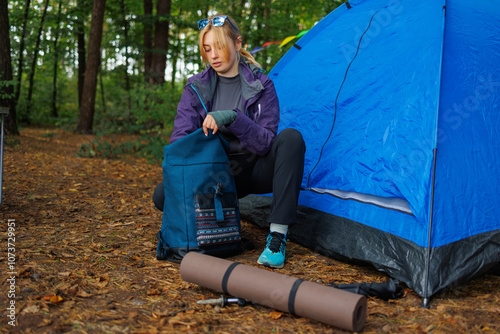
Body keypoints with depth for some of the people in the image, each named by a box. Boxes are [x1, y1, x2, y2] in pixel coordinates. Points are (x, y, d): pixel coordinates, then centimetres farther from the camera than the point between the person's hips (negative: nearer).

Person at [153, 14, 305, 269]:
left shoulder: (261, 86, -9)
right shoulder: (196, 88, -4)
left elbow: (266, 142, -19)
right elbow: (180, 139, -9)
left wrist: (232, 118, -35)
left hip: (254, 170, -1)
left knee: (291, 138, -31)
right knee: (163, 195, -23)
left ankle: (277, 237, -34)